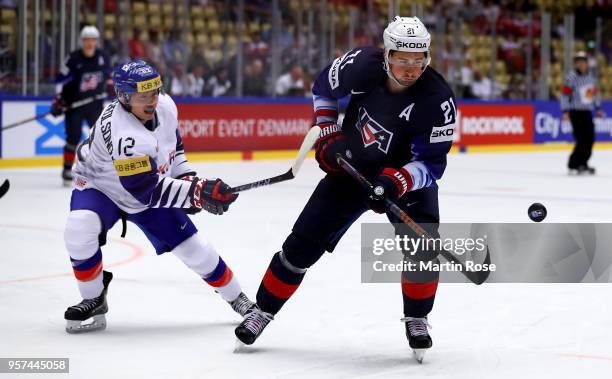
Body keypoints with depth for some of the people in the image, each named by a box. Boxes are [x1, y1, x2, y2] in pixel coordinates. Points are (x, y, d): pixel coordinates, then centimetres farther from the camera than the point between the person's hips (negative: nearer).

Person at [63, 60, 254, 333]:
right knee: (79, 231, -33)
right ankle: (94, 300, -11)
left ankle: (236, 298, 24)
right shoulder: (122, 134, -40)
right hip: (99, 186, -5)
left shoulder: (165, 106, -17)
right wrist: (197, 191, -39)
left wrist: (187, 179, -3)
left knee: (192, 248, 2)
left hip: (150, 188, 6)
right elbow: (147, 190, -36)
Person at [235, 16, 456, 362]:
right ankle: (263, 311, 18)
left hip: (408, 177, -2)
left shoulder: (438, 100, -28)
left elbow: (432, 164, -24)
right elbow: (324, 89, 0)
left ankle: (416, 320, 0)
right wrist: (327, 136, -7)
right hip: (350, 167, 2)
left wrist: (397, 182, -40)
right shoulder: (363, 65, -21)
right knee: (304, 243, 1)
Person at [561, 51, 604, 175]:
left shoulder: (591, 76, 9)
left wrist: (598, 108, 19)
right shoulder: (571, 77, -11)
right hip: (576, 112, -7)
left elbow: (595, 92, 20)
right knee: (582, 139, -14)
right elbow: (565, 94, -12)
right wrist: (565, 111, -16)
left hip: (587, 112, 7)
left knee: (590, 139, 6)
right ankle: (573, 166, -5)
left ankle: (582, 163, 18)